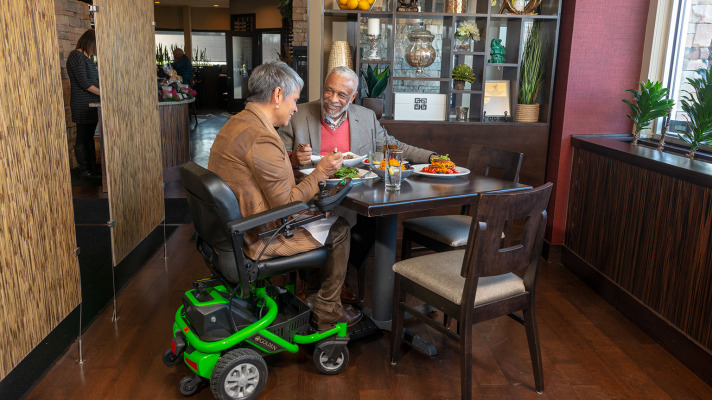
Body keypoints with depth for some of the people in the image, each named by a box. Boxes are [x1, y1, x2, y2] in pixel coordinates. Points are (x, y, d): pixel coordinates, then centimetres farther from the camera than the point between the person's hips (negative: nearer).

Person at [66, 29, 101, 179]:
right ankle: (84, 171, 4)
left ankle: (92, 168, 18)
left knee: (89, 137, 12)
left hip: (92, 104, 9)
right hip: (82, 106, -9)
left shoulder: (87, 57, 18)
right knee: (82, 138, -2)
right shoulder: (76, 56, -11)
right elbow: (83, 82, -17)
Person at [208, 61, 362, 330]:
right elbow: (286, 205, -22)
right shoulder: (261, 138, -25)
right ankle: (326, 312, 21)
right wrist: (319, 174, -12)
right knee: (339, 229, 5)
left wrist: (293, 160, 8)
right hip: (258, 239, -10)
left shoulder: (236, 123, 8)